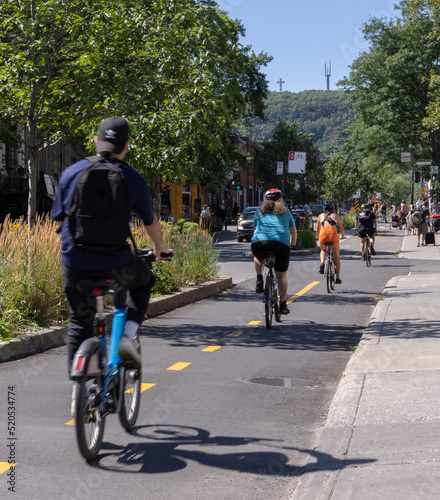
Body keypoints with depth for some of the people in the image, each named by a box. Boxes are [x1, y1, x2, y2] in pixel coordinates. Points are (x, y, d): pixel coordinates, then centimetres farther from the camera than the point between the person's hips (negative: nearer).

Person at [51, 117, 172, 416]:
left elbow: (59, 216, 13)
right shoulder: (132, 179, -1)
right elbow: (150, 221, 11)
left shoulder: (72, 173, 4)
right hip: (114, 262, -2)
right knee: (144, 281, 29)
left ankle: (78, 388, 13)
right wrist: (160, 249, 31)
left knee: (79, 323, 18)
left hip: (75, 261, 2)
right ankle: (128, 335, 12)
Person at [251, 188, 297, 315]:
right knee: (281, 274, 11)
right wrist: (293, 244, 48)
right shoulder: (285, 211, 23)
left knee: (258, 257, 35)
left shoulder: (260, 211, 24)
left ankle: (259, 279, 11)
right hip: (281, 244, -1)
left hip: (259, 242, 1)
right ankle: (283, 304, 12)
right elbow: (293, 231, 31)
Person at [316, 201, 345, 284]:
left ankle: (322, 264, 3)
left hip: (323, 234, 1)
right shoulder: (336, 216, 19)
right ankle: (338, 278, 8)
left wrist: (317, 237, 46)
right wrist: (343, 236, 39)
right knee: (336, 257, 10)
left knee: (323, 250, 32)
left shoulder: (321, 216, 22)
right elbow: (341, 228, 19)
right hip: (333, 234, -1)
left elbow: (317, 230, 28)